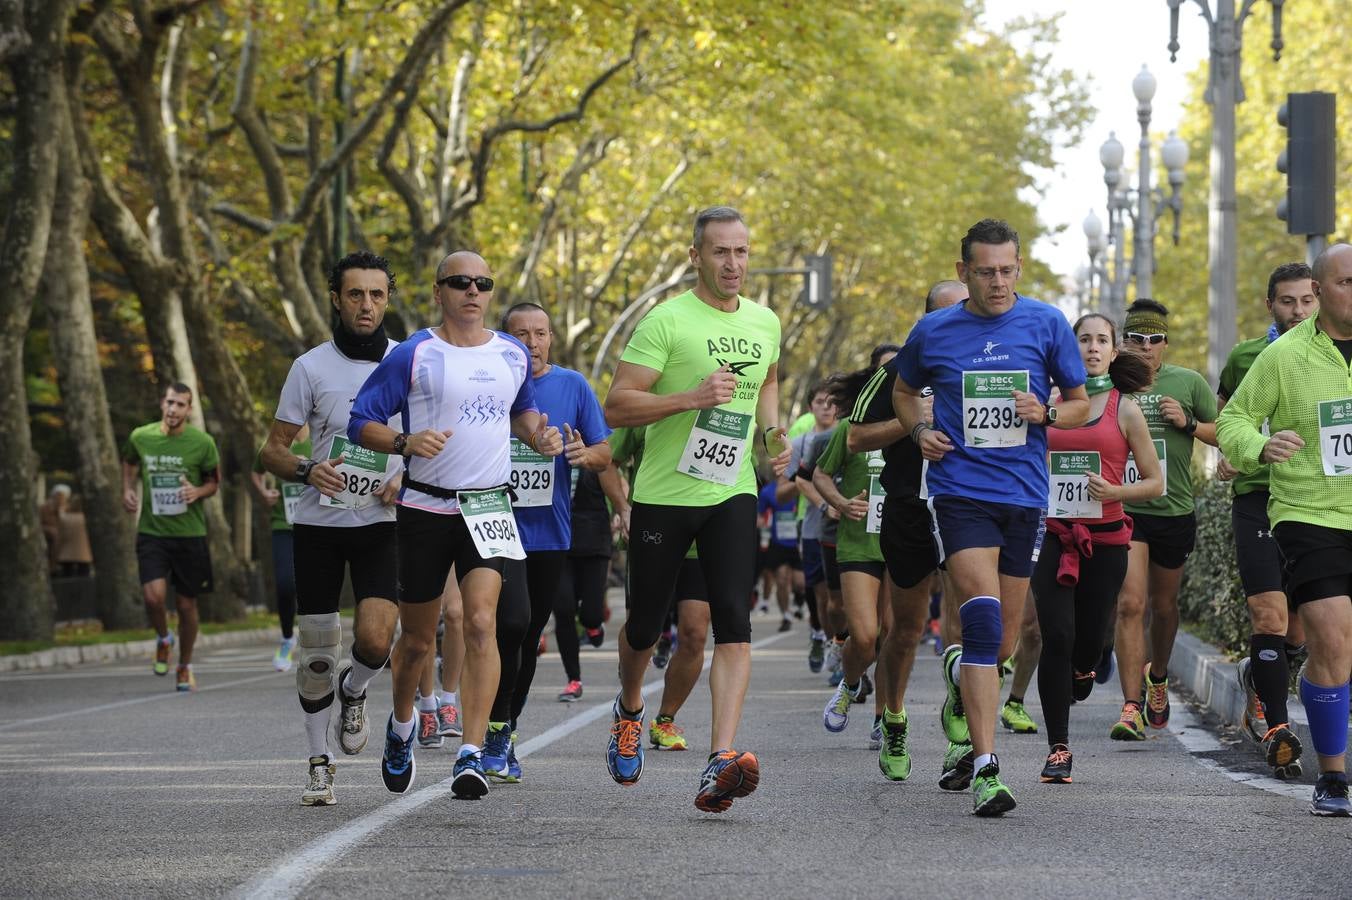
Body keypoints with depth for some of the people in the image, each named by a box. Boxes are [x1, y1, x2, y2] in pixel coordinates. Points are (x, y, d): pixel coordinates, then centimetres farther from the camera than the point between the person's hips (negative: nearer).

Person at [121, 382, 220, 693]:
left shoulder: (202, 442, -5)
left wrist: (198, 491, -13)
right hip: (151, 531, 0)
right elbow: (129, 463, 21)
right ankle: (164, 639, 15)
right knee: (153, 595, -19)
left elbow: (214, 481, 9)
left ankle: (185, 667, 28)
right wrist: (128, 491, 3)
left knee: (186, 605, 6)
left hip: (190, 533, 0)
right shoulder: (140, 437, -1)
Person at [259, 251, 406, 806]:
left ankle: (353, 691, 18)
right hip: (318, 524, 0)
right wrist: (306, 470, -19)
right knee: (317, 653, 2)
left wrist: (409, 480, -8)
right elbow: (272, 450, 2)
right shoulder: (311, 367, -1)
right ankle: (319, 764, 18)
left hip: (381, 524, 0)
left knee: (375, 640, -18)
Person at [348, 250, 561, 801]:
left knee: (481, 622, -19)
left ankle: (471, 755, -21)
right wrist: (405, 442, -23)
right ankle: (401, 726, 40)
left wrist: (537, 435, 6)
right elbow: (360, 422, -5)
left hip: (488, 508, 2)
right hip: (425, 508, -2)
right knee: (417, 640, 9)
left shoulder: (513, 355, 9)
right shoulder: (412, 356, -5)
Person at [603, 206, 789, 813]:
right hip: (663, 493, -3)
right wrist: (692, 397, -24)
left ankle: (721, 762, -23)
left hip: (732, 493, 3)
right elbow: (616, 407, -14)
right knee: (645, 625, 10)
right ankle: (630, 709, 43)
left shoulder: (765, 323, 9)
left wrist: (771, 431, 12)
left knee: (734, 622, -15)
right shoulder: (666, 321, -10)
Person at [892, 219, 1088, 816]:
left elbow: (1081, 403, 12)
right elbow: (903, 391, 23)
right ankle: (985, 767, -23)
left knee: (1002, 642, 11)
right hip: (959, 490, -2)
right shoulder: (933, 332, 4)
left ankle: (961, 676, 47)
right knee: (984, 620, -20)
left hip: (1024, 496, 2)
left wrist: (1046, 413, -10)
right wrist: (919, 430, 3)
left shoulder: (1047, 324, 4)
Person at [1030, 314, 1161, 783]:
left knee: (1088, 638, 4)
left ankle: (1081, 672, 42)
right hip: (1054, 536, 1)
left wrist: (1114, 491, -14)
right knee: (1056, 638, -11)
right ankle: (1058, 748, -5)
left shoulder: (1124, 409, 1)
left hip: (1106, 538, 0)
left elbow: (1155, 482, 3)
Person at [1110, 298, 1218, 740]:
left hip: (1174, 510, 2)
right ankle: (1132, 708, -16)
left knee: (1163, 605, 16)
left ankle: (1157, 678, 44)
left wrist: (1188, 424, -8)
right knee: (1130, 604, -14)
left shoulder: (1188, 383, 4)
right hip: (1124, 508, -2)